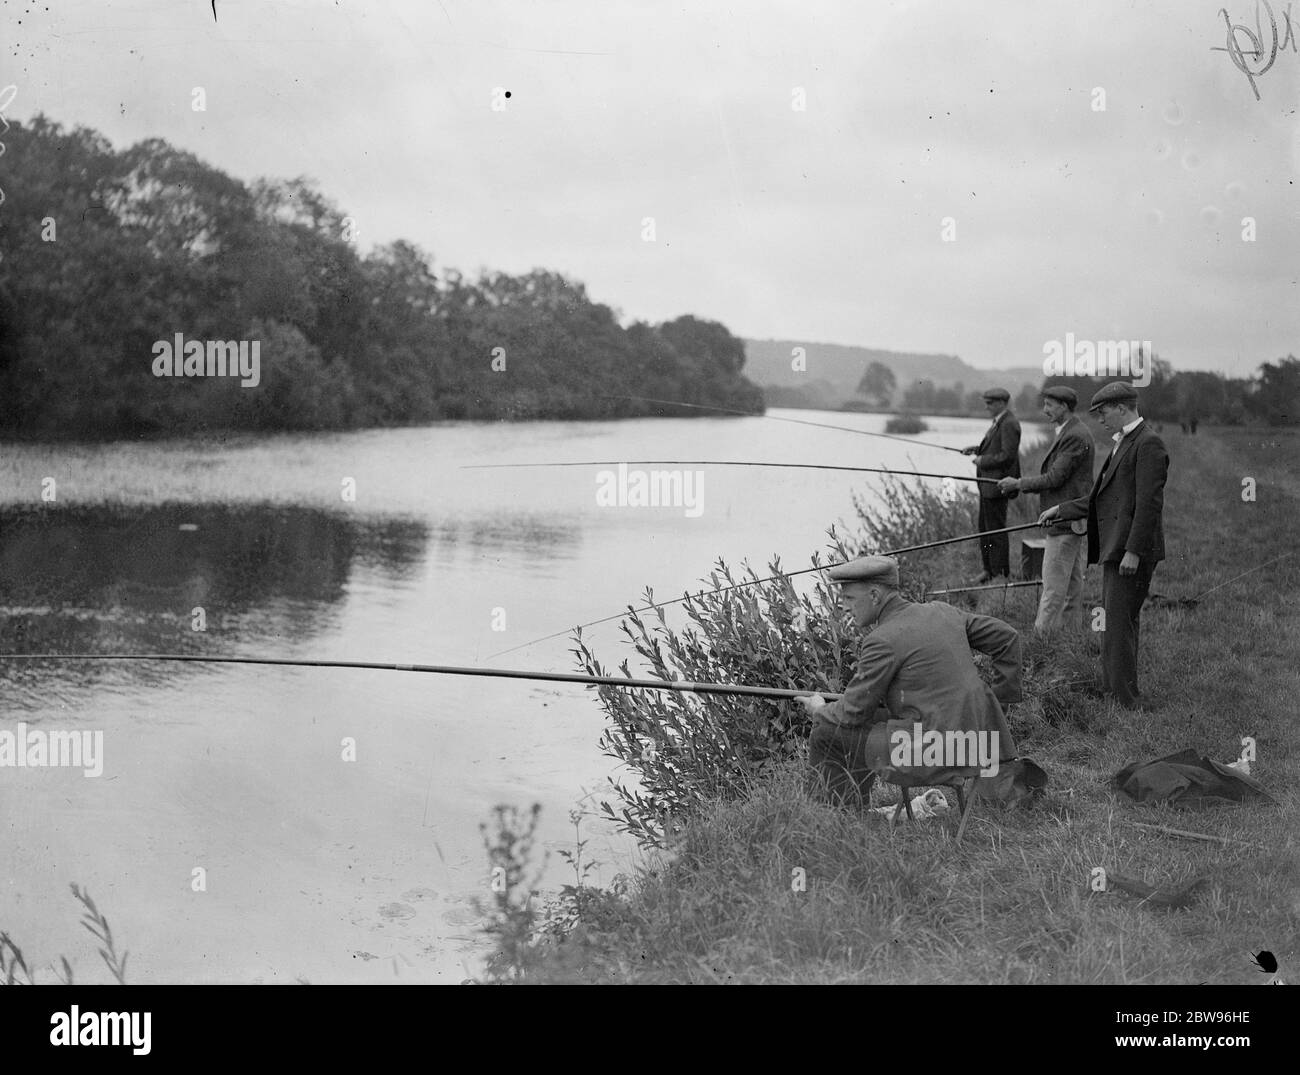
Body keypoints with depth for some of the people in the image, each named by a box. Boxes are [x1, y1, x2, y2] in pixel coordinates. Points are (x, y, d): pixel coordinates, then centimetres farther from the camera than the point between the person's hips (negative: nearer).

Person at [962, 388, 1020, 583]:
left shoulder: (1009, 425, -17)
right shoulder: (999, 422, 14)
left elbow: (1007, 455, -22)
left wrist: (982, 460, -14)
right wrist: (977, 449, 9)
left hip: (996, 485, -10)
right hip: (988, 484, 10)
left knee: (996, 530, -4)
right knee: (985, 528, 15)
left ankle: (1000, 574, 2)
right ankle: (989, 570, 23)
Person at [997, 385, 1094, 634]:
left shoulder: (1075, 437, -17)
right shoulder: (1069, 433, 16)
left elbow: (1055, 478, -19)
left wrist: (1019, 484, -9)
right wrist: (1021, 485, 9)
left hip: (1067, 522, -11)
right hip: (1074, 521, 11)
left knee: (1053, 588, -8)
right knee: (1072, 583, 15)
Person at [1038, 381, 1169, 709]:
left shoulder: (1148, 445, -13)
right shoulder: (1122, 445, 19)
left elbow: (1148, 503, -19)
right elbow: (1099, 498, 26)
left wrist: (1133, 551, -22)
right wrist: (1061, 510, 22)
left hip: (1132, 553, -10)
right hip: (1114, 550, 10)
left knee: (1120, 627, -9)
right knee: (1113, 627, 15)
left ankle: (1127, 704, -6)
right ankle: (1111, 694, 23)